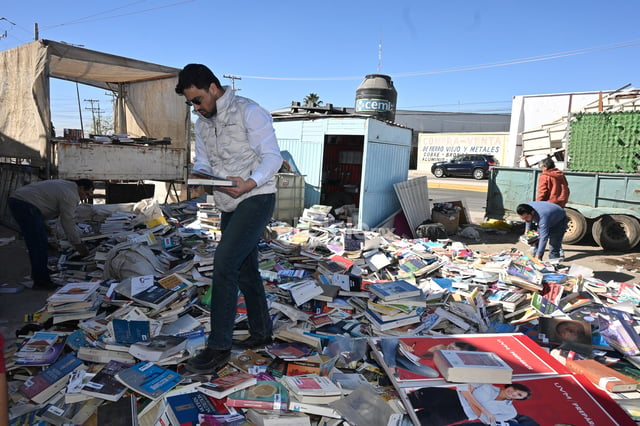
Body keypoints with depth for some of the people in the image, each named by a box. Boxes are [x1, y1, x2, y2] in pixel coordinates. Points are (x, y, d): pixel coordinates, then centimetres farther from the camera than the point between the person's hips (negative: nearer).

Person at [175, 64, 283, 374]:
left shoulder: (249, 112, -12)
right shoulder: (202, 123, 12)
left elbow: (272, 157, -17)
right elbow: (202, 160, 14)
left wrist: (250, 183, -34)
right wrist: (199, 174, -11)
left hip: (256, 199, -8)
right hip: (228, 204, 8)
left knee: (224, 263, -17)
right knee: (245, 268, 14)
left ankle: (219, 348, -8)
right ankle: (261, 332, 30)